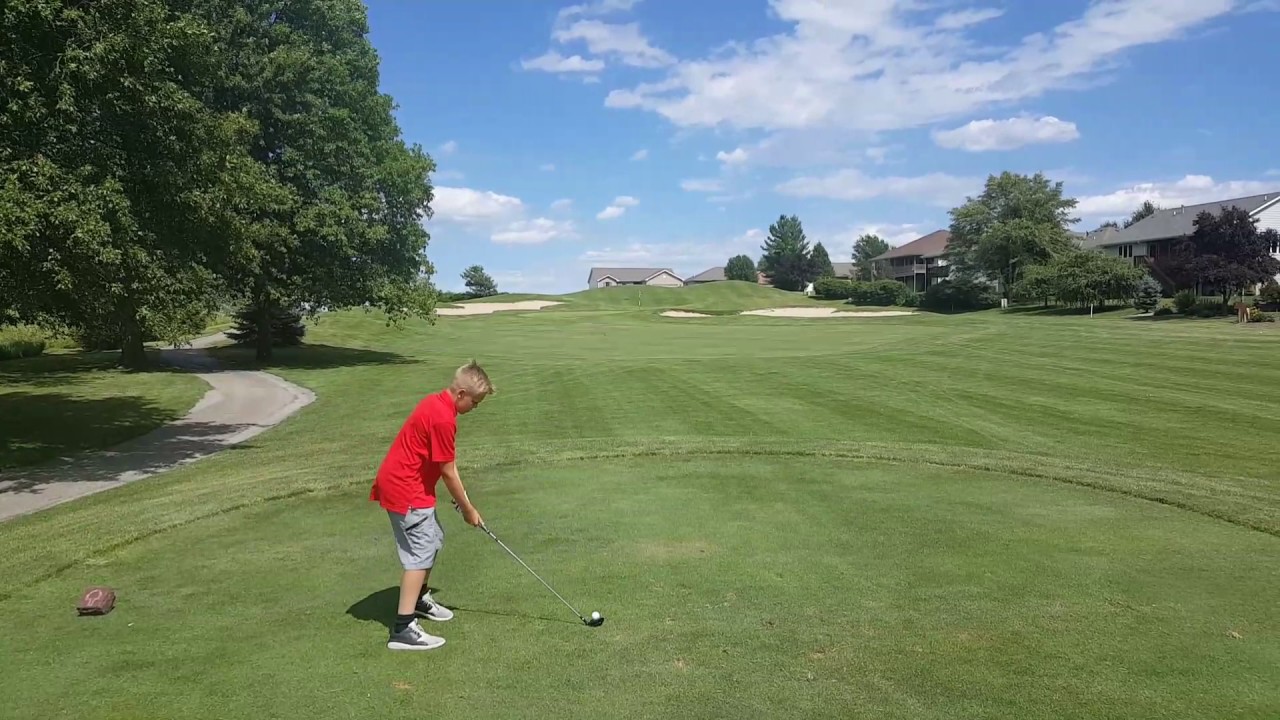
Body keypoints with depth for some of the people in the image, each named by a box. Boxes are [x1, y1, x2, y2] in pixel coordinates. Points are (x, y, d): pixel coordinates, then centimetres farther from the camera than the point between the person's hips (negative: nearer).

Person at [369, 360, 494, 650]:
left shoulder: (436, 402, 7)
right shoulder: (443, 418, -24)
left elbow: (444, 464, 13)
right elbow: (448, 472, -17)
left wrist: (459, 496, 7)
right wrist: (468, 509, -6)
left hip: (403, 481, 10)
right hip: (405, 489, -10)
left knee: (433, 539, 22)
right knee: (421, 552, -11)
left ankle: (419, 597, 41)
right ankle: (403, 629, -12)